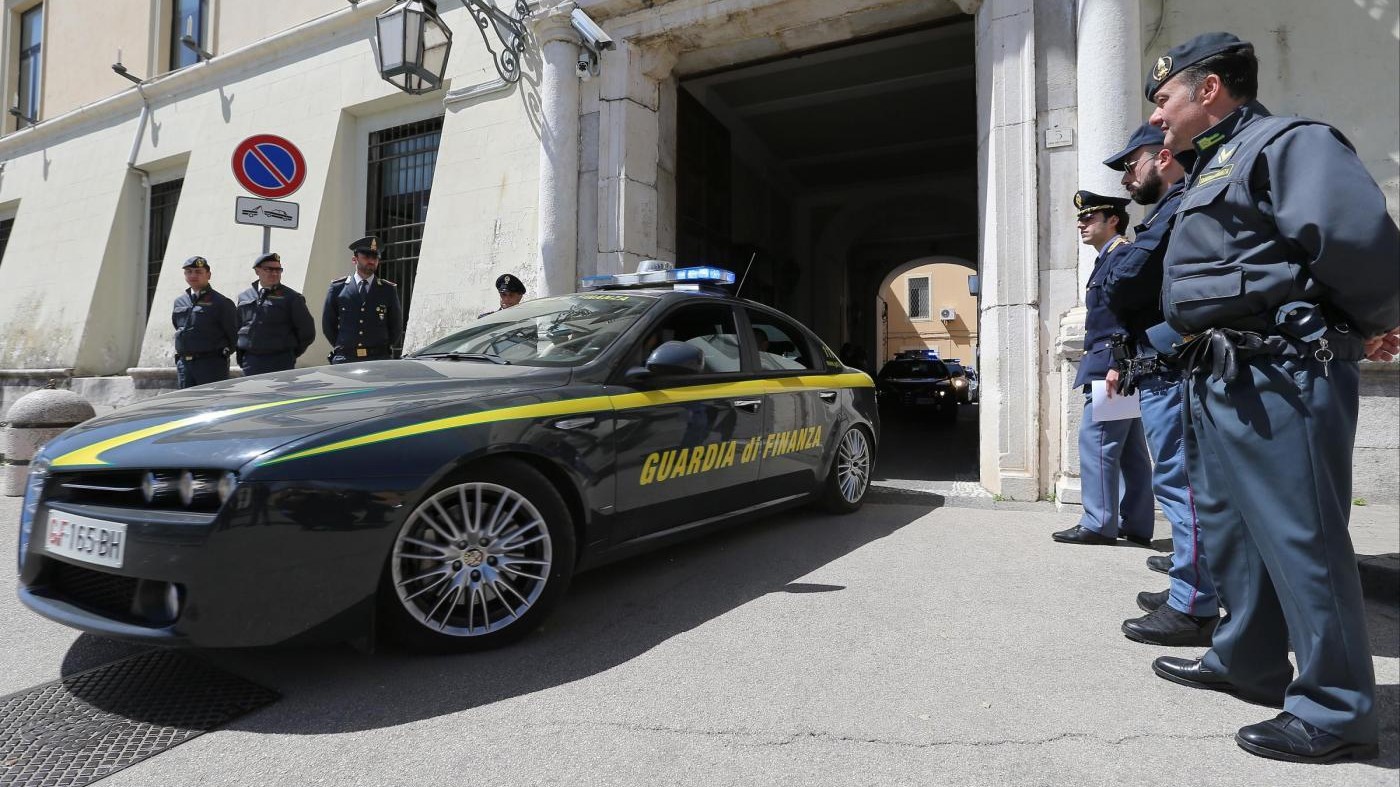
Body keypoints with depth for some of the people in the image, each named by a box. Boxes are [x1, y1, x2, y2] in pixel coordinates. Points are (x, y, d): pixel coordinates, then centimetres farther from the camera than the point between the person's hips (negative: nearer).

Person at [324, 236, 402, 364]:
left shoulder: (388, 290, 8)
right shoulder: (337, 288, 8)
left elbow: (396, 326, 13)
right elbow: (327, 324, 14)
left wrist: (384, 349, 9)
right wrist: (341, 347, 9)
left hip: (379, 359, 0)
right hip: (345, 359, 0)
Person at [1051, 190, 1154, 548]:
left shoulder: (1124, 256, -8)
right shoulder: (1109, 260, 22)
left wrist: (1116, 365, -23)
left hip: (1112, 365, -10)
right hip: (1113, 367, 10)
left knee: (1096, 441, -9)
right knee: (1130, 448, 10)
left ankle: (1099, 524, -5)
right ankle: (1135, 525, 15)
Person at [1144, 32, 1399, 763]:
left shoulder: (1285, 142, -7)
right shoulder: (1211, 173, 23)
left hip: (1281, 377, -10)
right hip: (1219, 382, 10)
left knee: (1301, 539, -3)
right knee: (1228, 530, 16)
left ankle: (1335, 711, 10)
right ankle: (1247, 663, 31)